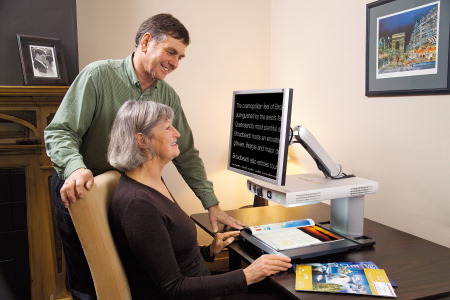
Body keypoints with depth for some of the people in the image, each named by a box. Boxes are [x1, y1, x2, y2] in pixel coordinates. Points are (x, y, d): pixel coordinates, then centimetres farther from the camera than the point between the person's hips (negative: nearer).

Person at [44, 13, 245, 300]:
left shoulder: (168, 96, -3)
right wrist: (75, 167, -39)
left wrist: (211, 203, -4)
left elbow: (186, 153, 0)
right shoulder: (99, 75, -17)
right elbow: (59, 132, -19)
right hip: (79, 192, -4)